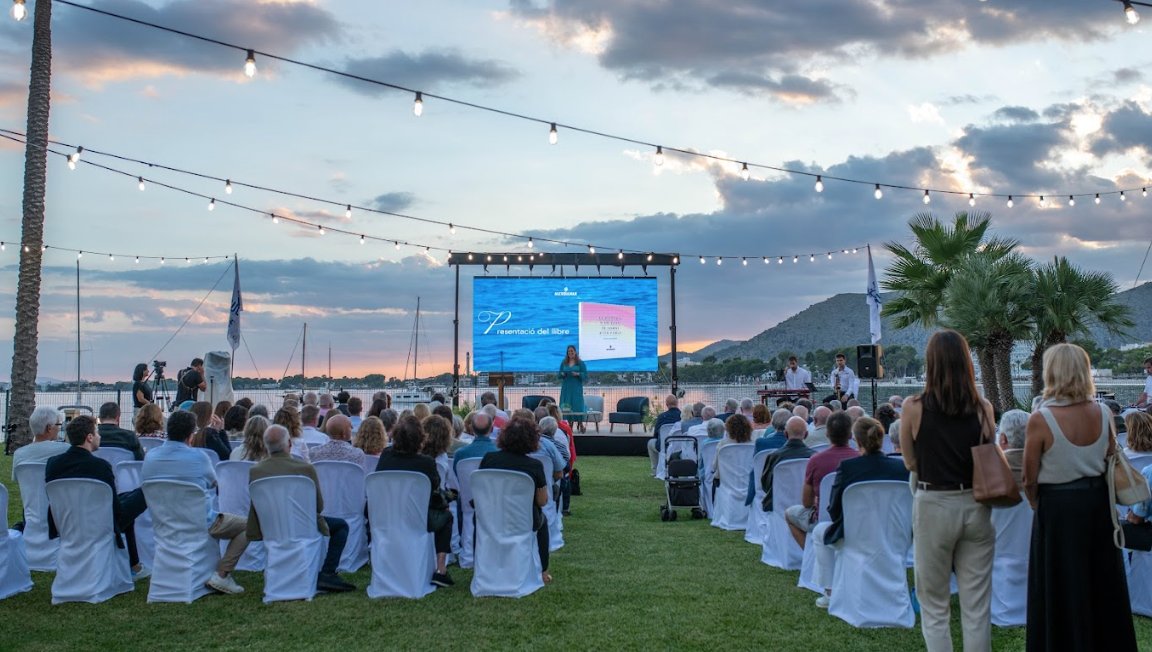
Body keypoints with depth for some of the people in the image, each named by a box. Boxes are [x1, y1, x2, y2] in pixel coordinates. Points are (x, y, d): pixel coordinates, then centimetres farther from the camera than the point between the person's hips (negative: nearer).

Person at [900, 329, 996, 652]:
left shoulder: (914, 407, -9)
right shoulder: (983, 408, -3)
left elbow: (911, 462, 1)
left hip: (934, 506, -2)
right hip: (976, 506, 3)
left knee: (935, 607, 10)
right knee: (977, 606, 10)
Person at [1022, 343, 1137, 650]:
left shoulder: (1040, 420, -19)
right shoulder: (1103, 414, -5)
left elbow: (1030, 478, -11)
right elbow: (1109, 463, 8)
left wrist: (1036, 503, 9)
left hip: (1058, 507, -5)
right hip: (1098, 502, 5)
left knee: (1062, 590, 9)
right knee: (1101, 583, 20)